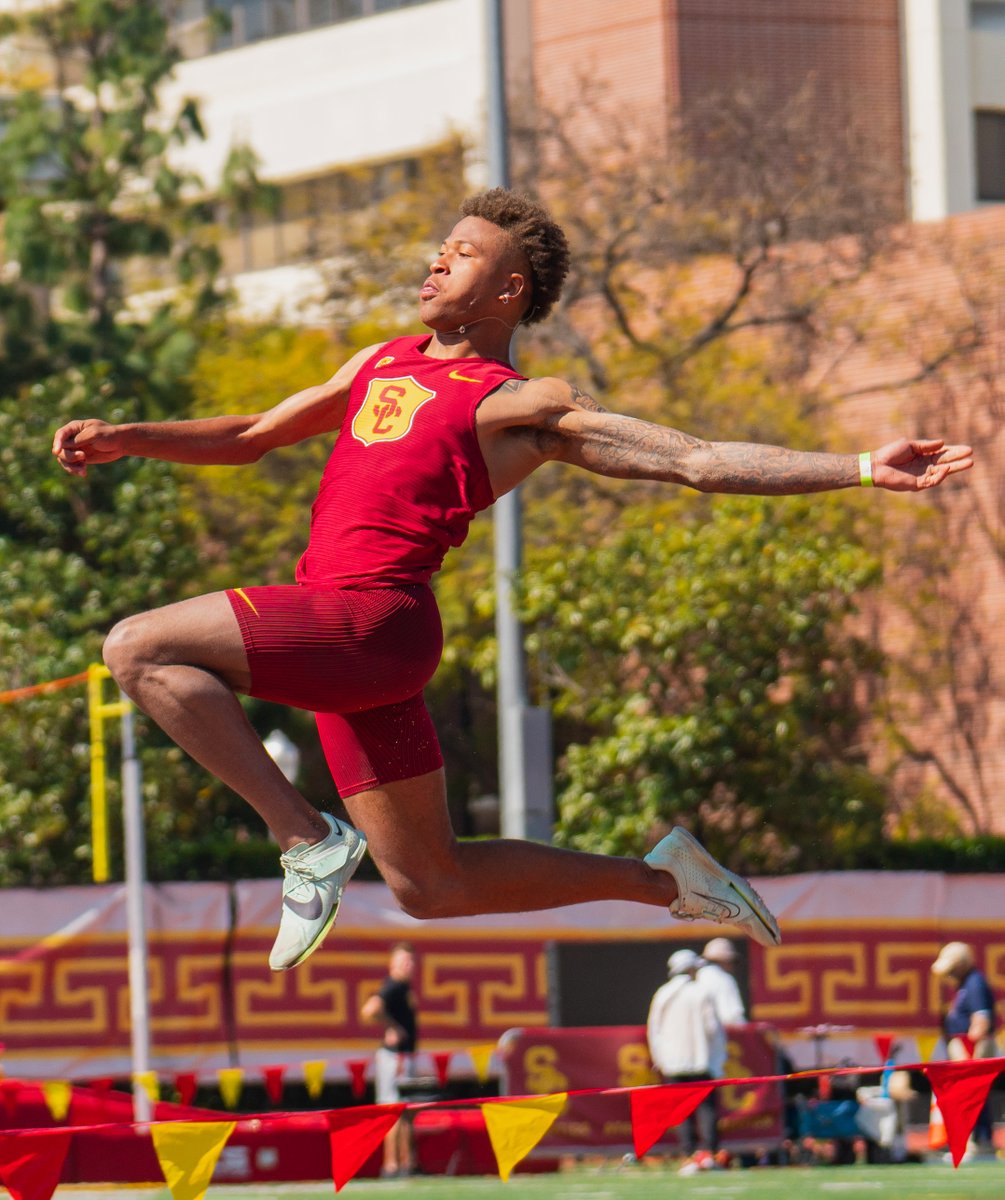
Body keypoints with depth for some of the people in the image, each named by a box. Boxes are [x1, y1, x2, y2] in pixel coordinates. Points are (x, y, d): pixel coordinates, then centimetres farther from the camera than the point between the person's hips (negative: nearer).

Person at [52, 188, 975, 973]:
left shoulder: (526, 406, -1)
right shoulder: (380, 365, 21)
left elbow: (699, 461, -5)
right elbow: (251, 437, 31)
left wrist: (861, 471, -14)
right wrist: (125, 439, 18)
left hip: (371, 620, -8)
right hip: (344, 633, 8)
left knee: (141, 648, -17)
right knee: (431, 886, 12)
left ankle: (309, 841, -14)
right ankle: (663, 879, 23)